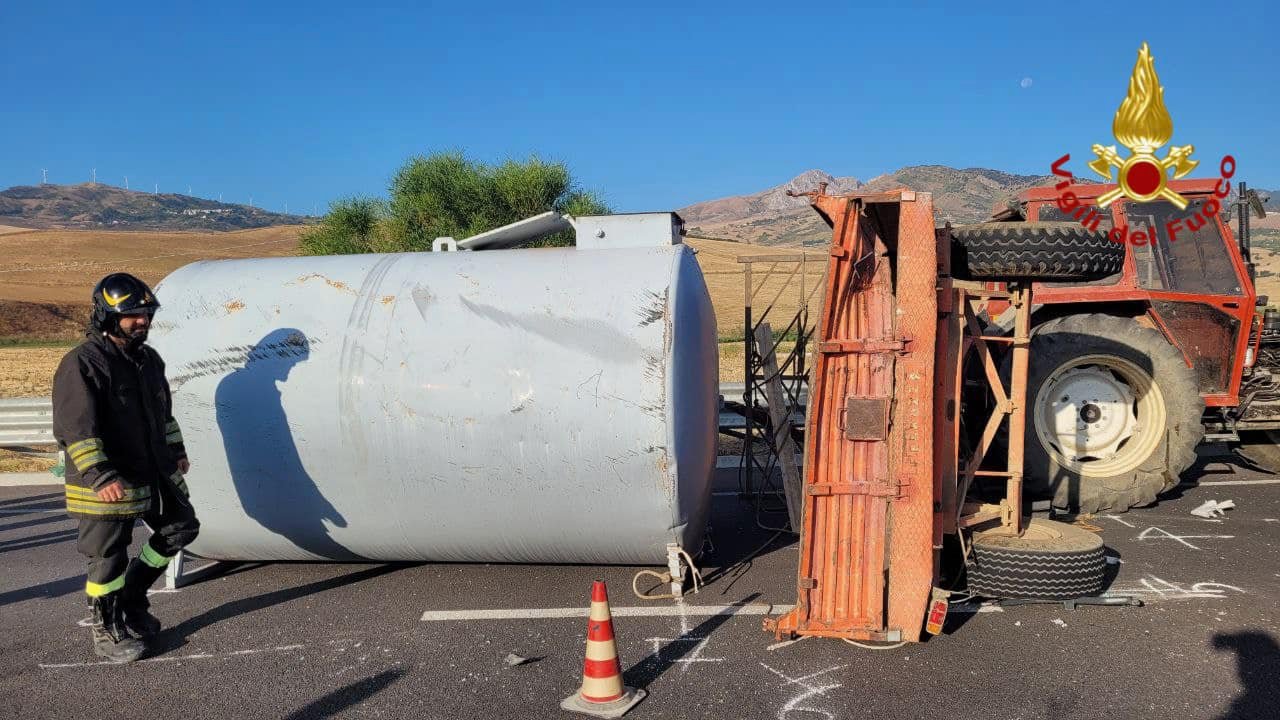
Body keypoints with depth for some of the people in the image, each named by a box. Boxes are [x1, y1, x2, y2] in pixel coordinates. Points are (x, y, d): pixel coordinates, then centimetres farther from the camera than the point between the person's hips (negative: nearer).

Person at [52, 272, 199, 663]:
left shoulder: (148, 359, 11)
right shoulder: (82, 364, -15)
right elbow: (74, 430, -21)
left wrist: (176, 452, 22)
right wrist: (98, 476, -29)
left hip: (156, 473, 8)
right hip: (108, 484, -8)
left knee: (180, 527, 16)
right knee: (109, 558, 2)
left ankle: (132, 597, 33)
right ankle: (108, 631, 22)